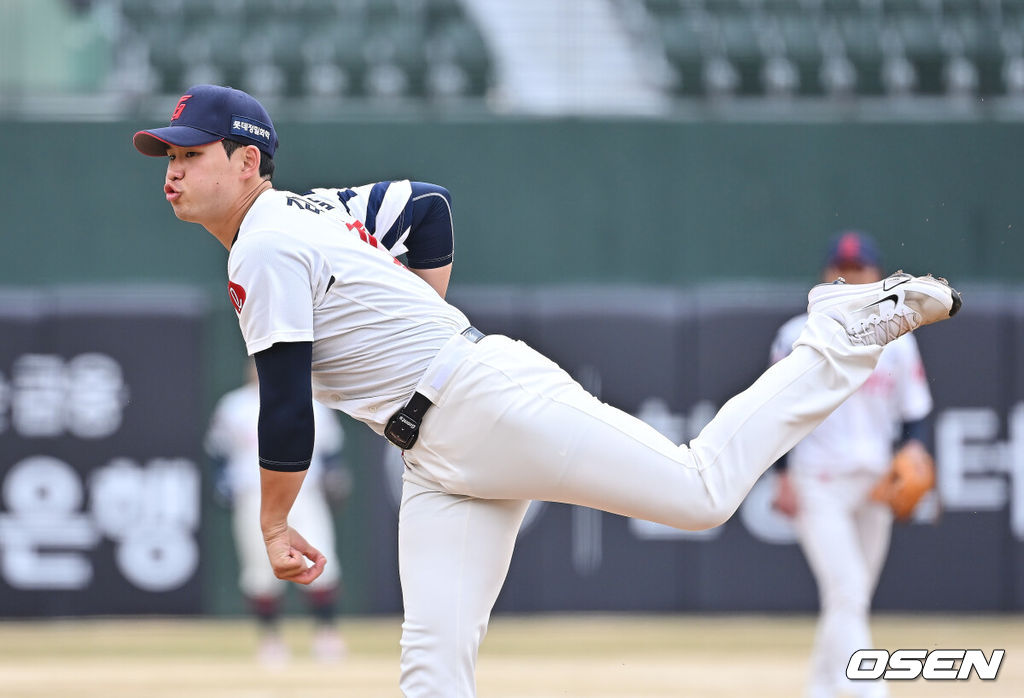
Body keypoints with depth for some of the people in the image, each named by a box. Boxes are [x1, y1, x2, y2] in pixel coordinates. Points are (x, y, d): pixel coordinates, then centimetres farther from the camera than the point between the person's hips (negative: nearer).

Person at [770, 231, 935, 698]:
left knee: (851, 599, 9)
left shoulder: (896, 341, 9)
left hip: (875, 483, 4)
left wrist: (913, 448, -10)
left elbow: (915, 411, 11)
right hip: (817, 483, -4)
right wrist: (784, 477, -8)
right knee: (847, 593, -16)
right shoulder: (799, 337, -1)